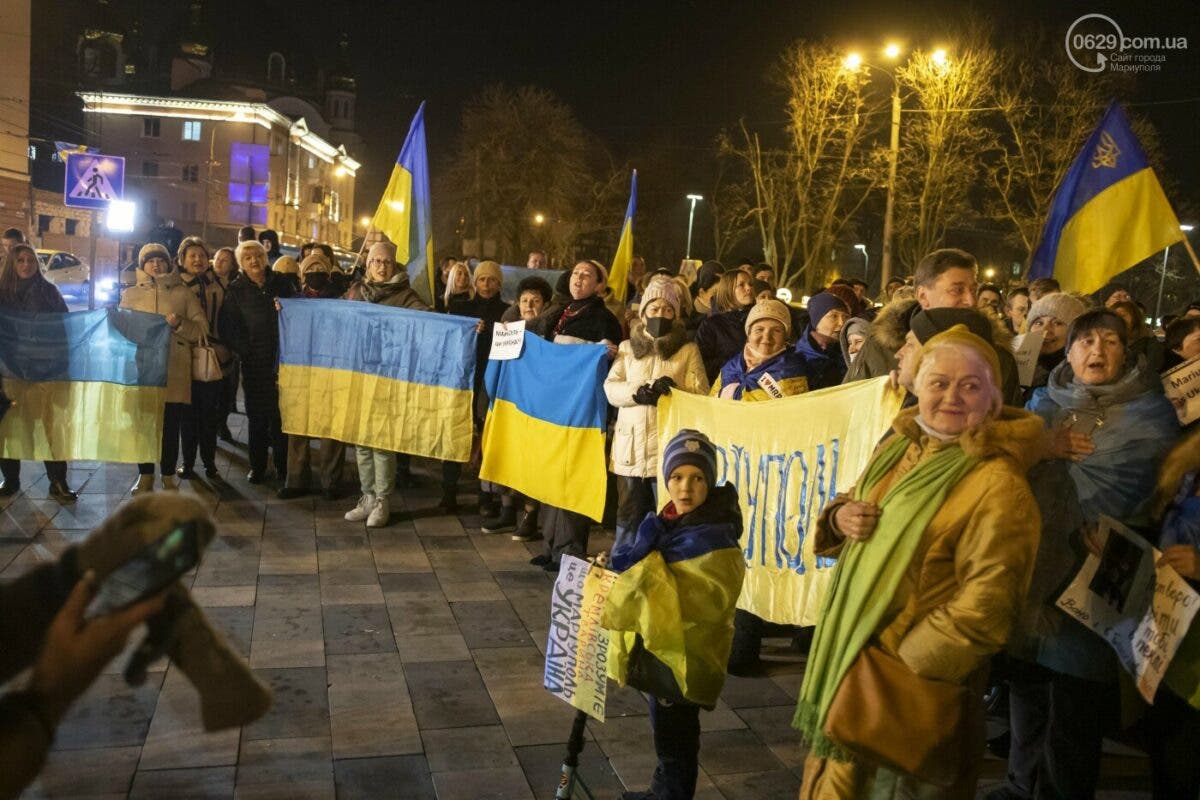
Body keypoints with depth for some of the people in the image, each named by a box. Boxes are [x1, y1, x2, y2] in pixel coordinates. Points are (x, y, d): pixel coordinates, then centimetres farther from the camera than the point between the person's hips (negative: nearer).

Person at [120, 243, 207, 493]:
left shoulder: (183, 293, 10)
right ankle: (145, 476, 15)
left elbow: (202, 330, 5)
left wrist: (179, 325, -12)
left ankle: (168, 476, 12)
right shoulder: (130, 294, 15)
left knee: (170, 426, 0)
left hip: (174, 370, -1)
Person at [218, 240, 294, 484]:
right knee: (257, 416, 4)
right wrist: (244, 351, -8)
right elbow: (228, 327, 1)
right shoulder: (236, 290, 5)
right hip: (254, 363, 0)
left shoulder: (280, 284, 8)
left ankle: (282, 465, 10)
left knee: (281, 414, 1)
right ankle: (257, 466, 13)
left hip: (281, 359, 0)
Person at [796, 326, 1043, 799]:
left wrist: (902, 663, -21)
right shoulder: (898, 449, 4)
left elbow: (985, 606, -23)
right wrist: (839, 516, -5)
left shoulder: (997, 484, -19)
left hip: (917, 682, -7)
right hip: (846, 660, 7)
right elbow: (858, 517, 19)